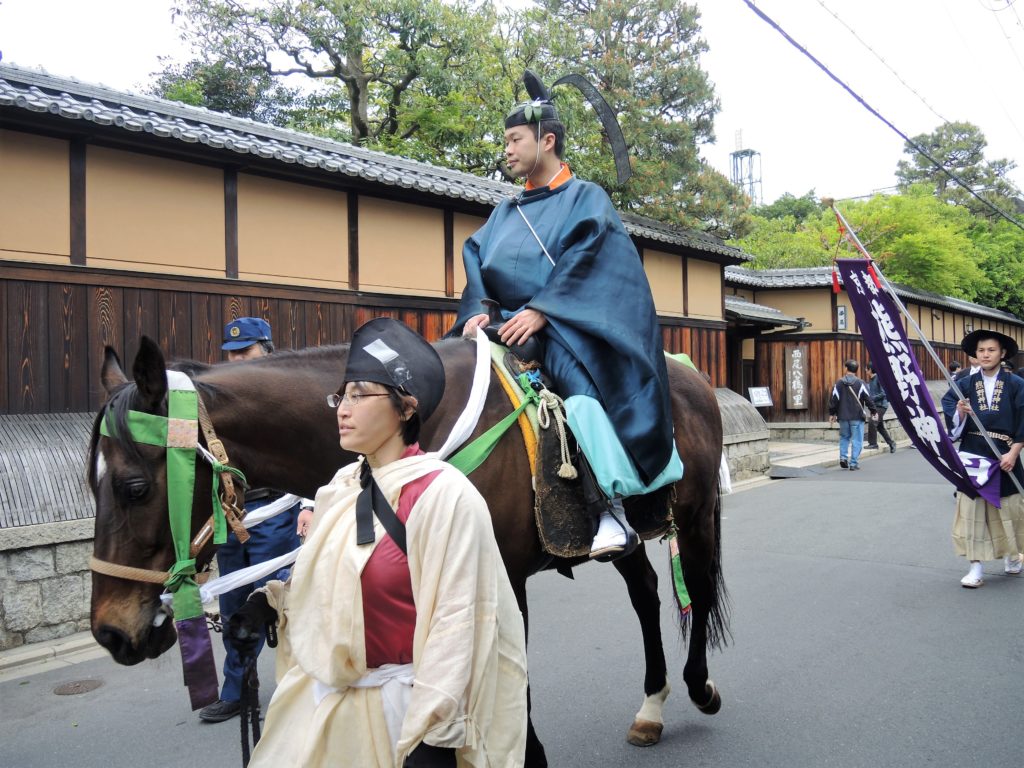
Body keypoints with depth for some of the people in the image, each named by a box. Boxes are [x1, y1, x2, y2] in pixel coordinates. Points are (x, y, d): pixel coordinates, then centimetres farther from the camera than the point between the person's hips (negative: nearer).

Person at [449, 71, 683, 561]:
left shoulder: (586, 198, 6)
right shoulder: (507, 213, 23)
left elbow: (583, 259, -9)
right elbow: (477, 260, 13)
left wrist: (539, 311, -21)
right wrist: (479, 309, -8)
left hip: (565, 326, -6)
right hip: (507, 326, 6)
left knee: (579, 382, -34)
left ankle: (611, 510, -34)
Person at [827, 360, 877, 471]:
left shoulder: (838, 384, 1)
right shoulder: (861, 384, -5)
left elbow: (833, 399, 2)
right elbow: (868, 399, -4)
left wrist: (832, 413, 11)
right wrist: (873, 411, 8)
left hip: (843, 417, 2)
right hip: (857, 417, -2)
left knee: (844, 437, 20)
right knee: (856, 440, 3)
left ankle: (843, 457, 5)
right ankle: (854, 463, 0)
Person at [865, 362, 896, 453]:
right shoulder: (870, 379, 12)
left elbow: (883, 393, -18)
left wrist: (872, 398, -20)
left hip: (881, 405, -9)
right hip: (875, 405, 9)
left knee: (872, 423, -16)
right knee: (880, 426, 12)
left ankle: (873, 443, -7)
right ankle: (891, 443, 22)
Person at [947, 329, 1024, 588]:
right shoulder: (965, 385, 2)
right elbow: (955, 425, 0)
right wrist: (961, 413, -21)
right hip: (972, 456, 1)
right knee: (972, 509, -2)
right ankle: (976, 567, 4)